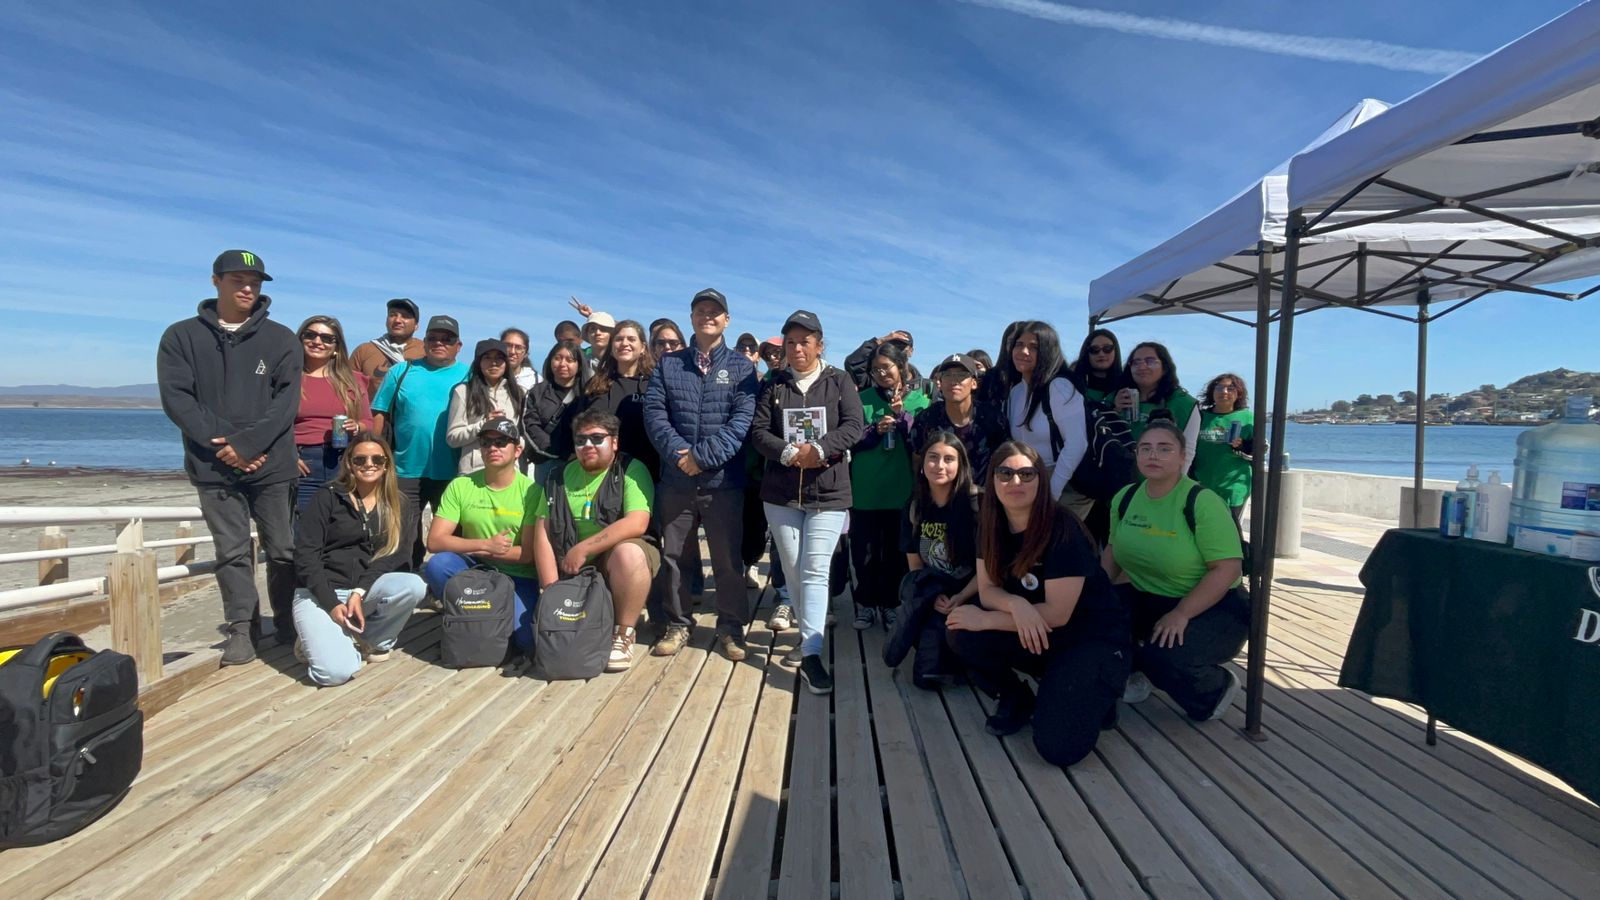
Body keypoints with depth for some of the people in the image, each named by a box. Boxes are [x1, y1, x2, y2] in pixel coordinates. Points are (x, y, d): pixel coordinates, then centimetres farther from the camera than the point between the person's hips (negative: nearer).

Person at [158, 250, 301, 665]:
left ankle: (290, 625, 18)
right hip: (214, 467, 1)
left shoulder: (281, 339, 5)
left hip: (272, 465, -1)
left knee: (283, 550, 5)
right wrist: (219, 443, -12)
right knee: (232, 552, 5)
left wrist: (248, 443, -14)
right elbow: (176, 398, -1)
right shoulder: (181, 337, 8)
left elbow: (286, 400, -4)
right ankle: (241, 629, 14)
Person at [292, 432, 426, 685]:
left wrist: (359, 592, -20)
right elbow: (305, 555, -5)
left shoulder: (401, 506, 7)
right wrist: (332, 604, -16)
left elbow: (396, 555, -4)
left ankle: (374, 640, -4)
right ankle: (316, 640, 10)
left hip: (369, 588, 3)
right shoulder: (326, 497, 1)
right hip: (320, 593, -2)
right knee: (336, 672, -26)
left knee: (414, 586, -32)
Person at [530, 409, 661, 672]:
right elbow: (543, 533, 1)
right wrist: (553, 590, -9)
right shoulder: (560, 477, 7)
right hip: (576, 569, 4)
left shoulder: (631, 470, -7)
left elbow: (636, 524, -21)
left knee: (627, 553, -35)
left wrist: (582, 549, -21)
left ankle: (624, 634, -16)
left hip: (625, 560, -4)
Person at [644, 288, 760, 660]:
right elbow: (653, 412, -1)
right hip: (675, 478, 2)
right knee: (674, 556, 11)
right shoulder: (669, 364, 10)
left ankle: (730, 627, 21)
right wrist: (679, 453, -17)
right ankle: (677, 624, 27)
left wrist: (704, 455, -17)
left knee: (727, 558, 5)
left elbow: (742, 419, -7)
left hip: (724, 479, -2)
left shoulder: (741, 367, 5)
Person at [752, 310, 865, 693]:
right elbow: (759, 430, -1)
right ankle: (810, 630, 30)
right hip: (781, 490, 3)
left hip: (828, 491, -3)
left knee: (815, 569, -9)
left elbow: (854, 426, -8)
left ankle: (811, 653, -9)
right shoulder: (773, 384, 7)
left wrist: (819, 450, -23)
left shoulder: (839, 381, 3)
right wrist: (789, 453, -19)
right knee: (792, 568, 10)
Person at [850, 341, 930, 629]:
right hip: (864, 490, 0)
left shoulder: (918, 400, 3)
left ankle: (891, 604, 25)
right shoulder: (863, 399, 3)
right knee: (864, 551, 7)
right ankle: (866, 603, 24)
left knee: (896, 551, 9)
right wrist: (876, 430, -16)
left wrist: (902, 415, -15)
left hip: (902, 489, 0)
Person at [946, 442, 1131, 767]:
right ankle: (1016, 700, 6)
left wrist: (984, 620, -22)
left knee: (1058, 746, -23)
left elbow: (1057, 613, -24)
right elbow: (988, 590, -5)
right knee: (962, 636, -21)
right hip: (1036, 636, 5)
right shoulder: (991, 525, -4)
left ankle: (1092, 696, 10)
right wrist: (1016, 604, -29)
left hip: (1093, 637, -5)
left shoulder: (1062, 530, -23)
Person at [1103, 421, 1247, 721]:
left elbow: (1228, 568, -23)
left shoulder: (1203, 502, -20)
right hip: (1147, 599, 5)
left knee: (1164, 655, -30)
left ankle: (1218, 688, 7)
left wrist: (1180, 614, -28)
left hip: (1214, 608, -5)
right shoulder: (1125, 498, -1)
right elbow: (1114, 550, 10)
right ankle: (1136, 672, 13)